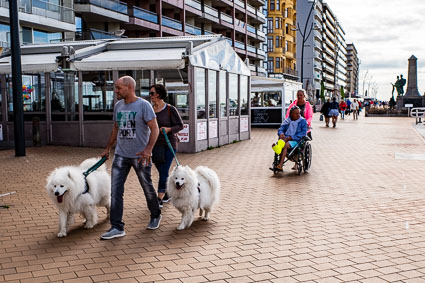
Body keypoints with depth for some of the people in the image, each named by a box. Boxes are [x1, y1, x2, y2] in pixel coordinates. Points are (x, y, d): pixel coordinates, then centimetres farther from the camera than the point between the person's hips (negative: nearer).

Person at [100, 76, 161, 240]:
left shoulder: (143, 105, -10)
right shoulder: (118, 106, 9)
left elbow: (154, 129, -13)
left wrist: (148, 149, -23)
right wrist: (108, 148, 20)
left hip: (140, 155, -5)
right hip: (121, 154, 5)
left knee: (147, 188, 10)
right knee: (115, 191, -4)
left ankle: (155, 216, 34)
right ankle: (117, 228, 0)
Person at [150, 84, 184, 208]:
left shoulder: (170, 109, -8)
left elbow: (180, 125, -5)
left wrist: (169, 129, -22)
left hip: (169, 144, -5)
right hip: (155, 145, 5)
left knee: (164, 172, -9)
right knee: (162, 172, 12)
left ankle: (160, 199, -5)